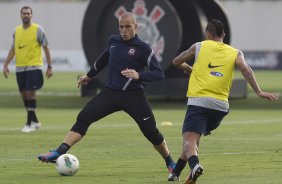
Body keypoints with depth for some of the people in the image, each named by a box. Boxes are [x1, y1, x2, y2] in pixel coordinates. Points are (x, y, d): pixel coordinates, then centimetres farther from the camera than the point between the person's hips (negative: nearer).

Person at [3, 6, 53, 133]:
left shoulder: (37, 30, -4)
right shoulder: (17, 31, 10)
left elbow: (46, 48, -1)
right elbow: (13, 49, 17)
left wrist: (49, 67, -4)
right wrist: (6, 65, 9)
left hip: (33, 67, -5)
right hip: (20, 68, 5)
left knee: (30, 93, -10)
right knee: (24, 94, 7)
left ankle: (30, 123, -7)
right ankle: (35, 121, 20)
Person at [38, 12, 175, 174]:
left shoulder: (143, 48, -5)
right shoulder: (113, 41, 10)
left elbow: (159, 74, -9)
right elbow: (104, 59, 31)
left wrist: (139, 75, -26)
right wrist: (90, 75, 40)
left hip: (133, 95, -4)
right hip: (111, 92, 4)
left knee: (150, 131, -5)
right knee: (83, 118, -11)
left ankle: (170, 163, 19)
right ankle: (59, 153, -17)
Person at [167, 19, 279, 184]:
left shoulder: (199, 47, 10)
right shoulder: (235, 53, 13)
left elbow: (176, 62, 20)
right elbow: (245, 68, -6)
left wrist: (189, 69, 41)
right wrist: (259, 92, -12)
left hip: (198, 101, -4)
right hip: (221, 106, 4)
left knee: (190, 139, -14)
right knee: (195, 136, 24)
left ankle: (194, 164, -45)